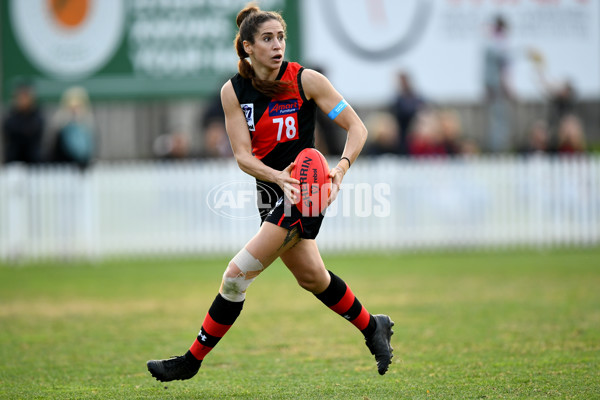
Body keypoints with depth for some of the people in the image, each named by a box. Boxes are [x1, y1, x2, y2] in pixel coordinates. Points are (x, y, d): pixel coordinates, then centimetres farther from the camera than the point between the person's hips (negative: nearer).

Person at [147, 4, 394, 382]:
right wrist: (279, 176, -27)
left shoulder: (306, 80, -13)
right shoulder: (233, 91, -3)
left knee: (238, 273, -11)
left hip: (303, 193, -6)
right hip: (272, 192, 6)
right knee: (311, 276, 20)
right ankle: (373, 328, 43)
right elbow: (243, 155, -8)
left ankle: (192, 360, -1)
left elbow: (357, 127, -10)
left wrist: (342, 168, -27)